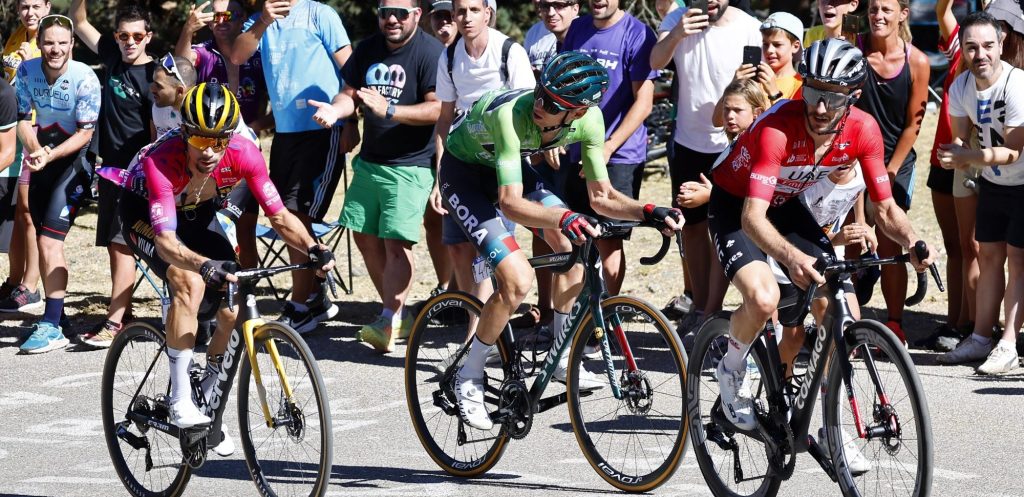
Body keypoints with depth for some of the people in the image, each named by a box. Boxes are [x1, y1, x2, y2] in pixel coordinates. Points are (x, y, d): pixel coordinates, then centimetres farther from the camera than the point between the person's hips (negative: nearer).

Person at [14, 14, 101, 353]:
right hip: (43, 160, 6)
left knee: (49, 240, -17)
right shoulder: (27, 71, -7)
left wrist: (49, 156, -28)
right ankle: (55, 314, 20)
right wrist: (34, 149, -21)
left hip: (73, 161, -6)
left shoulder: (84, 79, -20)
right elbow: (23, 119, -2)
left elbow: (84, 134, -16)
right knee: (45, 242, 9)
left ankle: (52, 327, -18)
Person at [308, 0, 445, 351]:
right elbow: (351, 93, 12)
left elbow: (439, 108, -19)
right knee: (364, 236, 10)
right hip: (369, 161, 8)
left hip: (410, 166, -8)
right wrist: (335, 109, -12)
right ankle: (397, 313, 21)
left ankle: (389, 323, -10)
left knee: (396, 243, -13)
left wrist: (388, 110, -28)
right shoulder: (369, 49, 11)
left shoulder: (430, 52, -12)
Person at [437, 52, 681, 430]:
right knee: (518, 279, -21)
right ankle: (468, 380, -4)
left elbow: (601, 197, -13)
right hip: (464, 172, -7)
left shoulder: (588, 119, -20)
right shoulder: (512, 115, -39)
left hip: (511, 166, 7)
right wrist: (563, 218, -60)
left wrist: (648, 211, -30)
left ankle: (562, 360, 14)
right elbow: (511, 203, -43)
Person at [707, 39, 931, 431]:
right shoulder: (778, 128, -37)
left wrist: (912, 242, -34)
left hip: (786, 204, 5)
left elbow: (886, 210, -12)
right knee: (763, 299, -31)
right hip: (735, 204, -5)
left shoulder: (863, 130, -20)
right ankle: (732, 370, 1)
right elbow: (752, 217, -43)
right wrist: (793, 258, -61)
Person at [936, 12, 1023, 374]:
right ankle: (981, 338, 15)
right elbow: (961, 137, 2)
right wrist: (956, 156, -21)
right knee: (989, 256, 9)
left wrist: (965, 157, -32)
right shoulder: (961, 87, -7)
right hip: (992, 182, 6)